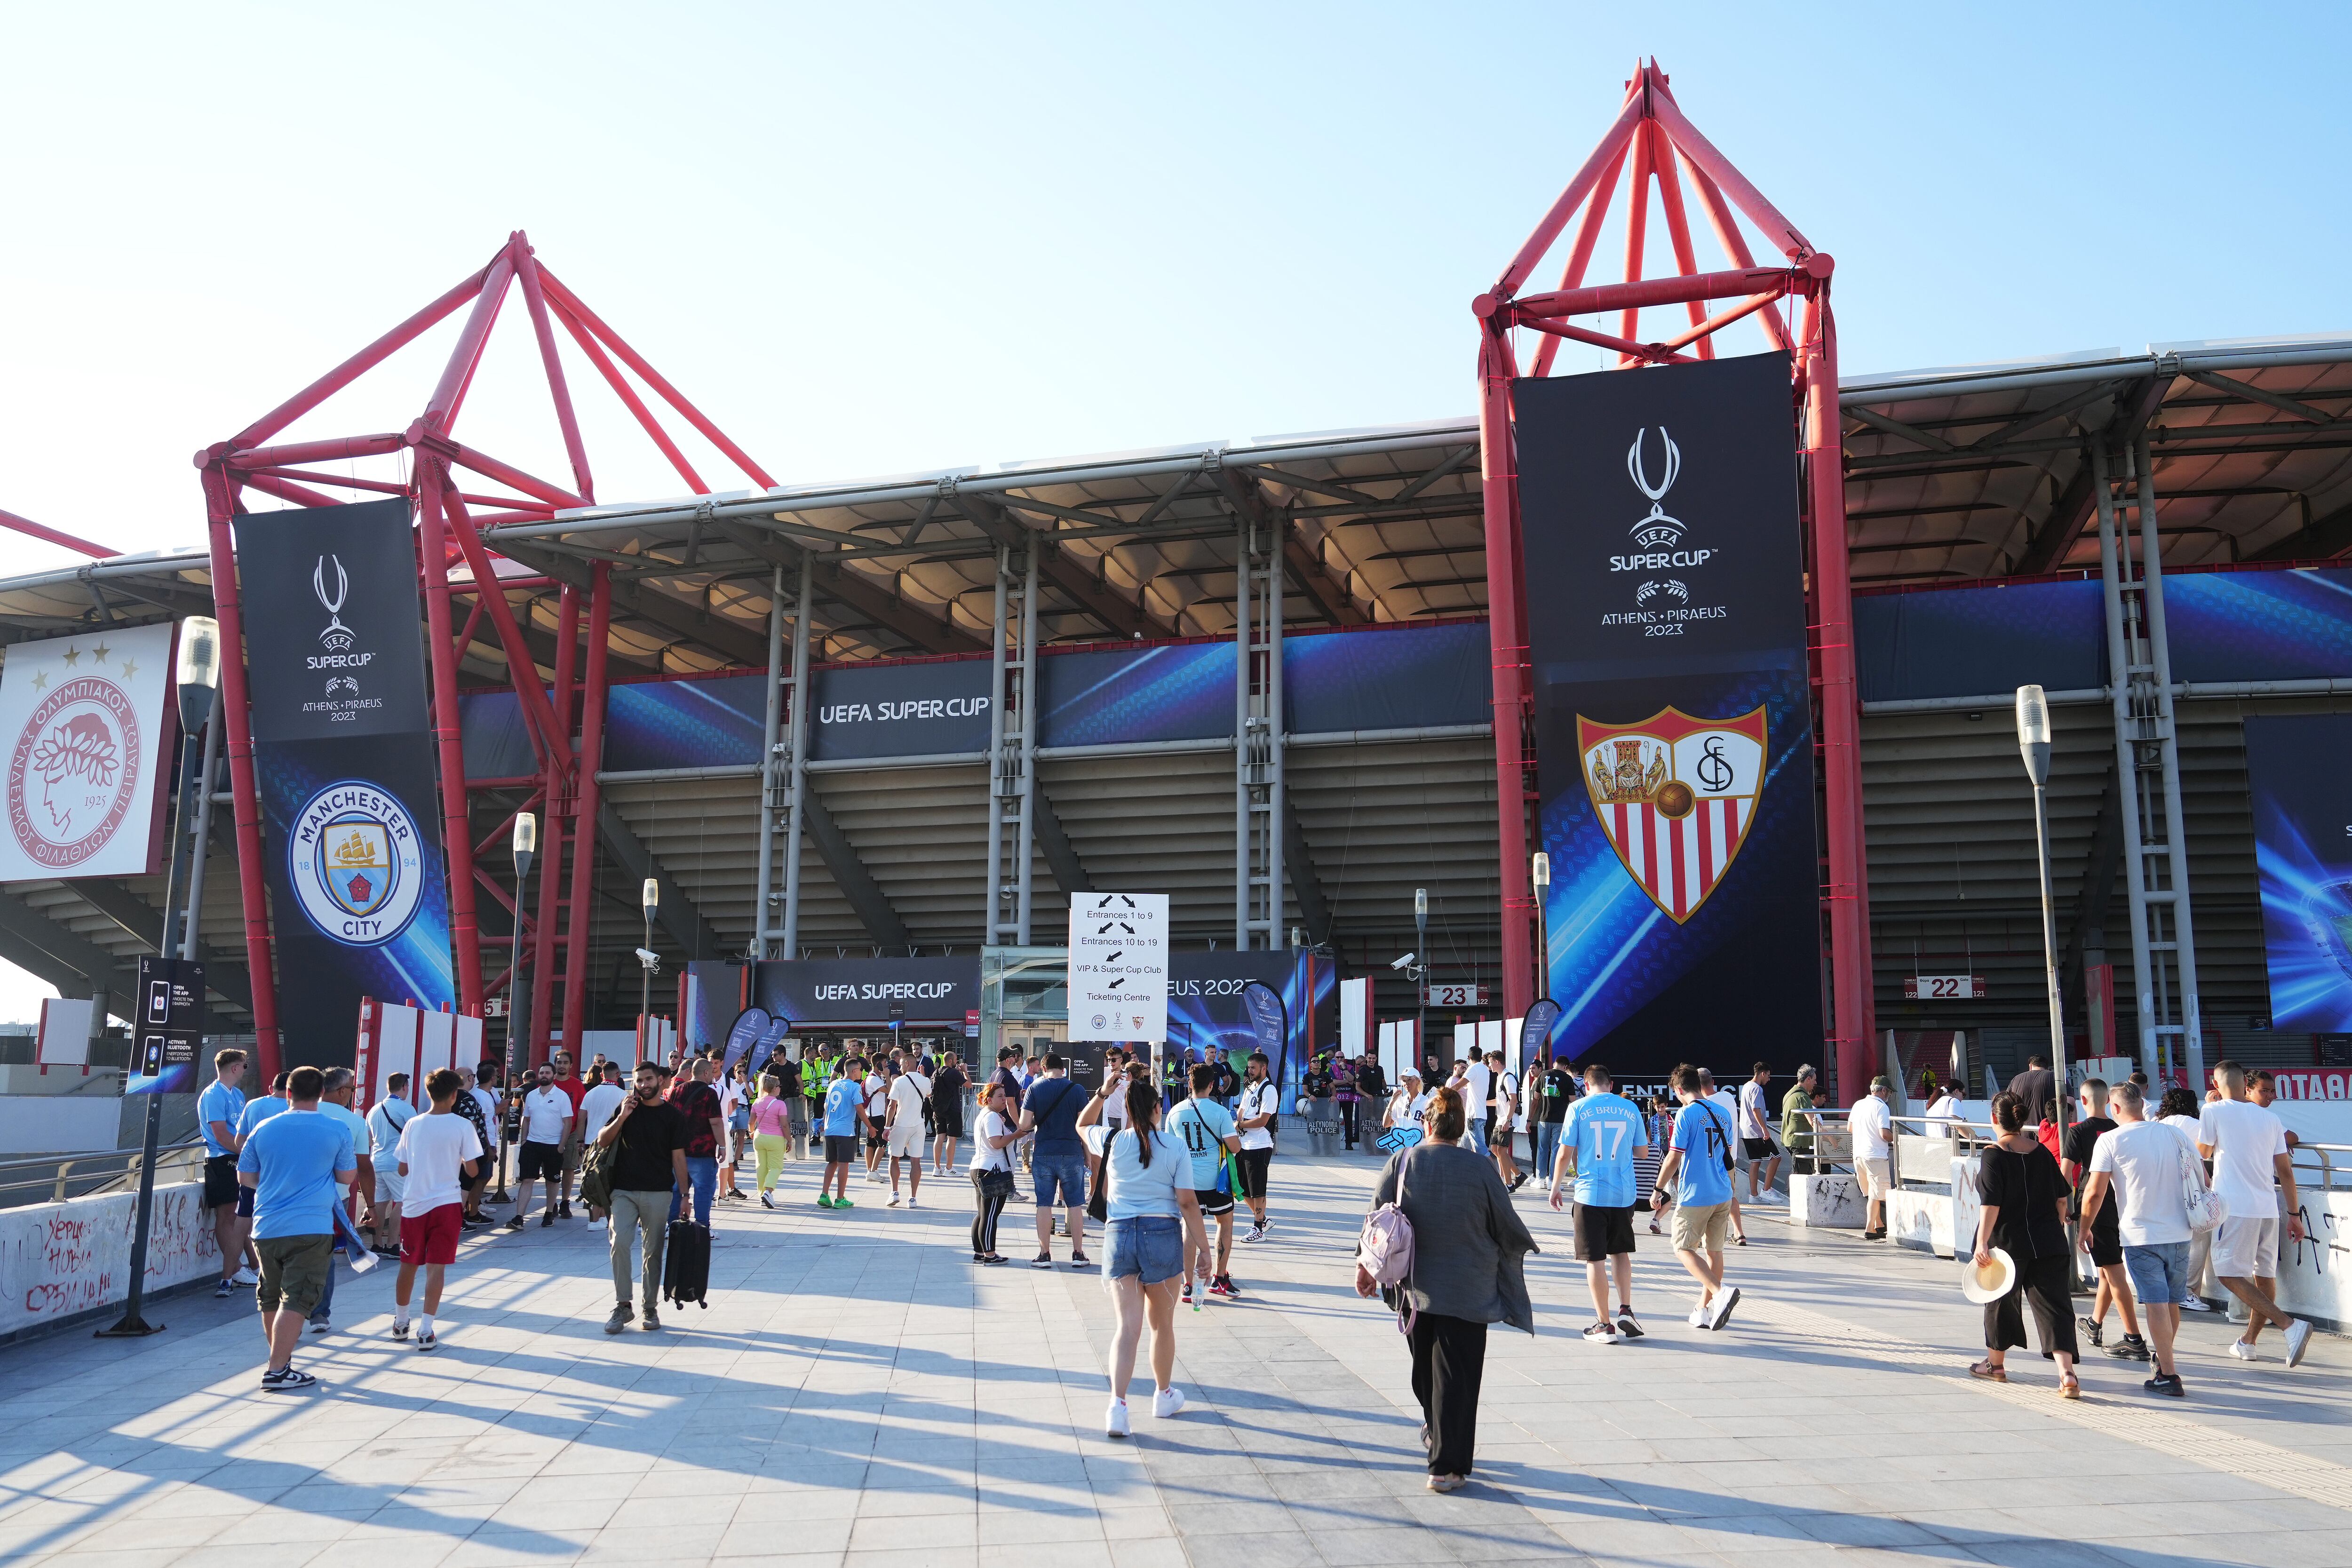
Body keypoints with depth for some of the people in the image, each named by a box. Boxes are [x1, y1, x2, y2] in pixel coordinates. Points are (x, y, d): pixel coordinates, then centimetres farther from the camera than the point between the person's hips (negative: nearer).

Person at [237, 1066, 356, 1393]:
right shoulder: (336, 1130, -3)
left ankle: (281, 1359, 31)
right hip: (312, 1228, -4)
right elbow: (347, 1176, 4)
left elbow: (245, 1178, 11)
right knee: (297, 1300, -3)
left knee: (271, 1298, 19)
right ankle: (277, 1371, -9)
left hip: (267, 1227, 4)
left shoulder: (263, 1128, 4)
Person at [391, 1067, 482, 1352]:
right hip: (447, 1203, -3)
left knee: (409, 1264, 17)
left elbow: (402, 1169, 7)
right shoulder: (463, 1126, -8)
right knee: (436, 1267, -1)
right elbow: (471, 1170, -5)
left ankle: (401, 1322, 31)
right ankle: (425, 1330, -5)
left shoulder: (412, 1125, 1)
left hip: (414, 1203, 3)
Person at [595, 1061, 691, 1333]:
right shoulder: (626, 1109, 8)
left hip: (659, 1193, -1)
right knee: (620, 1244, -13)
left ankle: (650, 1309, 14)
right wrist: (622, 1118, -10)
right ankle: (622, 1306, -3)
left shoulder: (672, 1115, 3)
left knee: (654, 1252, 4)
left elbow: (678, 1157, 3)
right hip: (624, 1191, 1)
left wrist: (684, 1195, -2)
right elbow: (602, 1142, 3)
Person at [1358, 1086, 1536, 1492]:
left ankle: (1437, 1434, 40)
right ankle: (1447, 1466, 0)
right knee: (1456, 1375, 1)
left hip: (1417, 1286, 3)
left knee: (1425, 1368, 22)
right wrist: (1524, 1246, 19)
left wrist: (1366, 1267, 12)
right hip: (1466, 1288, -3)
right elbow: (1506, 1223, -3)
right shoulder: (1480, 1168, -12)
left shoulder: (1401, 1162, -7)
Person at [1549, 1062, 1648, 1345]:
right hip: (1624, 1194, 3)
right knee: (1621, 1252, 21)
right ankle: (1625, 1311, 11)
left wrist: (1556, 1188, 8)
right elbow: (1642, 1152, 13)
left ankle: (1604, 1325, 5)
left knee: (1596, 1259, 3)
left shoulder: (1578, 1108, -4)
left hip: (1590, 1194, -3)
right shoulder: (1630, 1108, 4)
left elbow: (1565, 1155, -5)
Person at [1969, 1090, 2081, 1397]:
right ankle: (2067, 1374, -14)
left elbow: (1991, 1203, -19)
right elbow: (2061, 1199, 10)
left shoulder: (1994, 1155, -12)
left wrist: (1982, 1243, -20)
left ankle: (1995, 1365, 31)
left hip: (2007, 1242, -4)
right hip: (2049, 1243, 4)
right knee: (2054, 1306, 1)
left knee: (2001, 1302, 15)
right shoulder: (2041, 1151, 4)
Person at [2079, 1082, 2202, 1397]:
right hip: (2179, 1233, 5)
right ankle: (2163, 1357, 36)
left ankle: (2169, 1375, -7)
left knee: (2156, 1303, -4)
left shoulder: (2110, 1141, -8)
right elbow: (2202, 1179, 11)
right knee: (2173, 1302, 17)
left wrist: (2085, 1229, 4)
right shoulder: (2175, 1134, 4)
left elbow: (2095, 1192, -10)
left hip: (2140, 1235, -5)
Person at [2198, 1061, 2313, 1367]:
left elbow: (2203, 1153, 9)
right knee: (2265, 1275, 14)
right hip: (2268, 1208, 6)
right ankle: (2247, 1342, 20)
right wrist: (2294, 1214, 16)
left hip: (2235, 1207, -6)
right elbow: (2285, 1171, 10)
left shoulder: (2214, 1112, -5)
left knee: (2230, 1274, -3)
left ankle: (2291, 1325, -17)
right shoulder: (2270, 1118, 9)